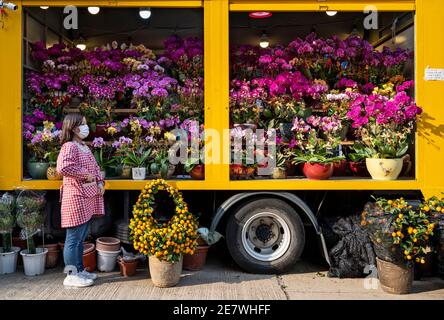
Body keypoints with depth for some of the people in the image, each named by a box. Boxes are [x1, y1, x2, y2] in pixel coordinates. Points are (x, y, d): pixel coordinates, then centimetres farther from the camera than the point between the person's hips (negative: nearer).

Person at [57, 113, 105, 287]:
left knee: (81, 238, 17)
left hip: (88, 198, 9)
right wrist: (85, 175, -21)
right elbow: (63, 167, -30)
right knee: (74, 238, -1)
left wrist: (100, 182, 6)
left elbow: (95, 167, 23)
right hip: (76, 197, -9)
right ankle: (72, 275, 9)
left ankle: (80, 270, 27)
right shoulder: (69, 147, -13)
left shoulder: (85, 147, 16)